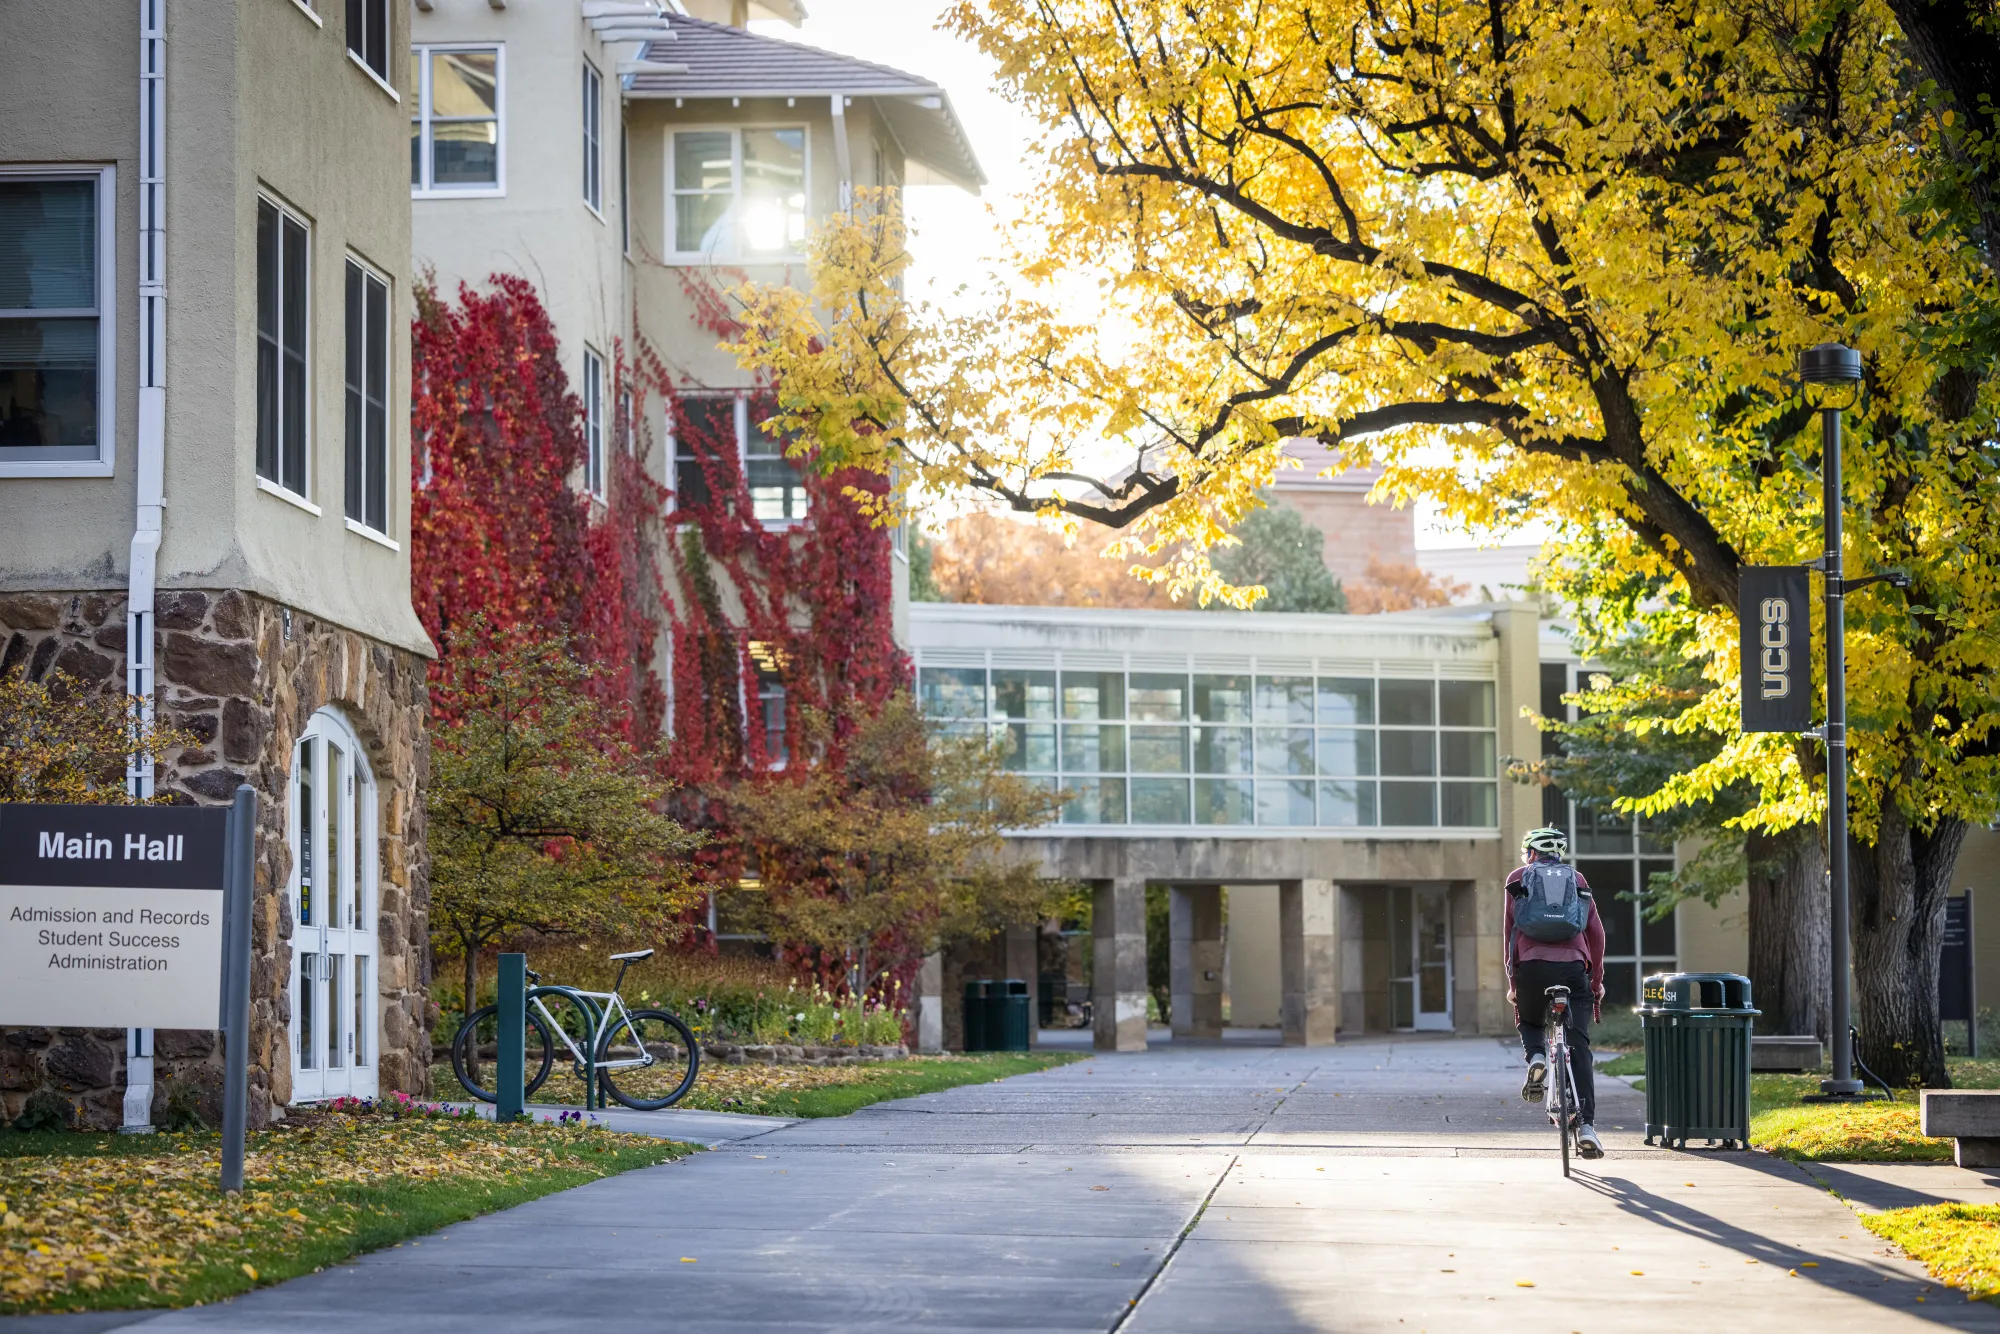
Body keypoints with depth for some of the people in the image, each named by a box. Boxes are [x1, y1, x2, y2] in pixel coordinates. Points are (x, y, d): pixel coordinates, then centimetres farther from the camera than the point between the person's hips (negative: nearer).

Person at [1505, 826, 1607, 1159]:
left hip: (1531, 966, 0)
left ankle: (1536, 1059, -6)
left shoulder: (1518, 879, 17)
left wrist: (1512, 982, 16)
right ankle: (1586, 1126, -9)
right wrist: (1597, 981, 20)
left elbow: (1510, 931, 12)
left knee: (1529, 1022, 28)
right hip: (1573, 966, 1)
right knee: (1578, 1048, 2)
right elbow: (1596, 932, 14)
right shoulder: (1577, 881, 20)